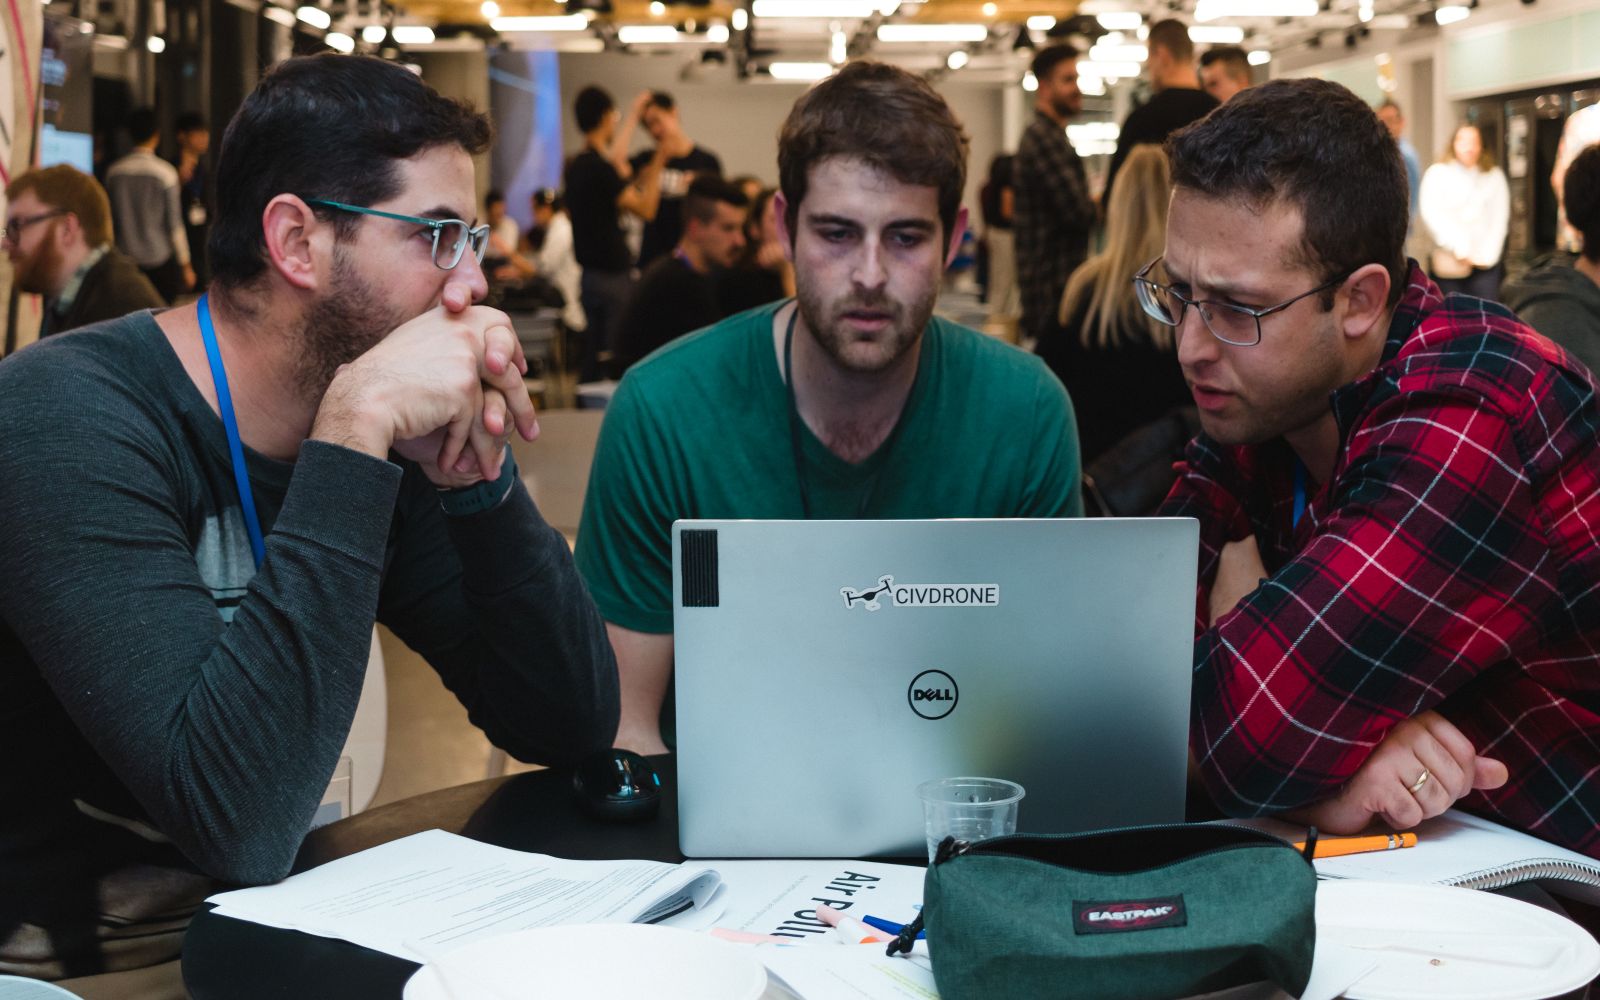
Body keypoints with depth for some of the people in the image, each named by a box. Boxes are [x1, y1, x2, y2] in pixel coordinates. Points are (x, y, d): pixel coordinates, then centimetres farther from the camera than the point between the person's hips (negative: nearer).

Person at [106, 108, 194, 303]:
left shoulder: (114, 172, 0)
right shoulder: (165, 172, -10)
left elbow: (109, 221, 7)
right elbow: (175, 224, -7)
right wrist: (186, 265, 1)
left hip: (125, 261, 3)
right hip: (160, 260, -3)